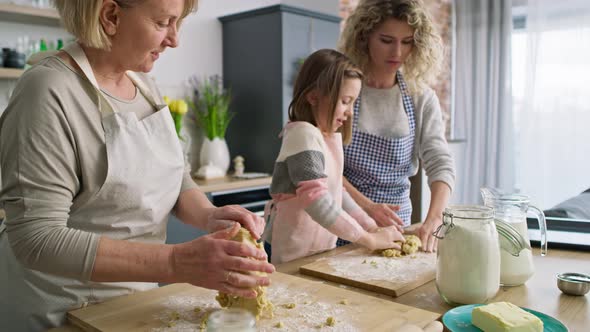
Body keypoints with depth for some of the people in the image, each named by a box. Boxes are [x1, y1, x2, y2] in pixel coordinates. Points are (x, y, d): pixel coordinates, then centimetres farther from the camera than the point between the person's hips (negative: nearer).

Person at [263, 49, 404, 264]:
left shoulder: (332, 136, 7)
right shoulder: (304, 135, -19)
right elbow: (317, 202, -26)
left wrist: (373, 228, 3)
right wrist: (369, 239, -19)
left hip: (322, 251, 8)